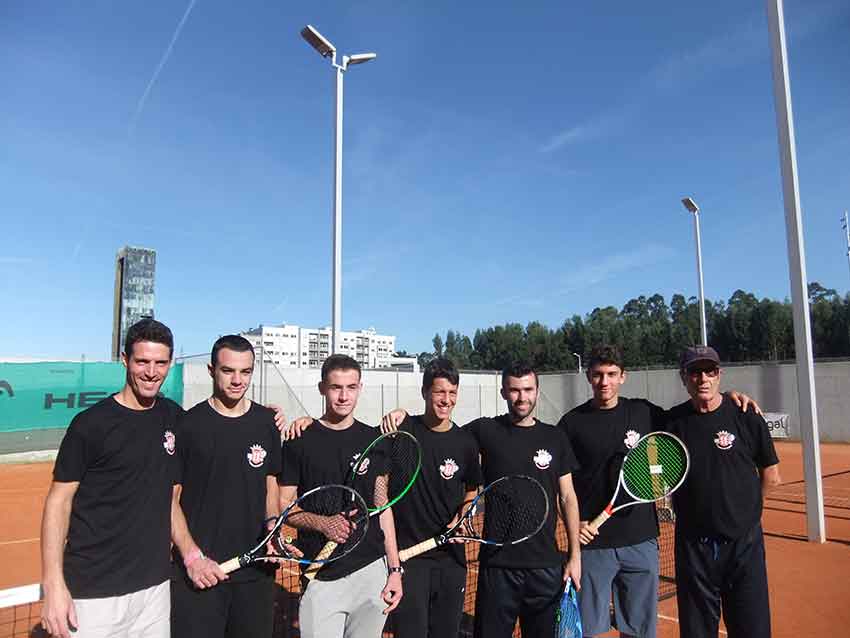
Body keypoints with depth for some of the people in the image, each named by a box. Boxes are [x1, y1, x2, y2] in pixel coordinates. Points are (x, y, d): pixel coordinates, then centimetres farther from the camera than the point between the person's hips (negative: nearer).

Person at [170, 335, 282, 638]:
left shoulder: (267, 423, 4)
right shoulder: (187, 424, -5)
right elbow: (170, 498, -2)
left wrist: (272, 524, -5)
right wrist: (192, 556, -11)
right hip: (198, 573, -3)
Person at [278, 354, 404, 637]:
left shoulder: (374, 439, 6)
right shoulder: (300, 441, -2)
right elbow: (283, 503, 0)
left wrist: (395, 569, 5)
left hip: (372, 572, 3)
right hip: (321, 577, -2)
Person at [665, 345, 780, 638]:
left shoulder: (746, 416, -5)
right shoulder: (672, 421, -1)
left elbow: (770, 476, 3)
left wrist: (741, 508, 7)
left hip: (743, 541, -1)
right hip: (693, 544, 1)